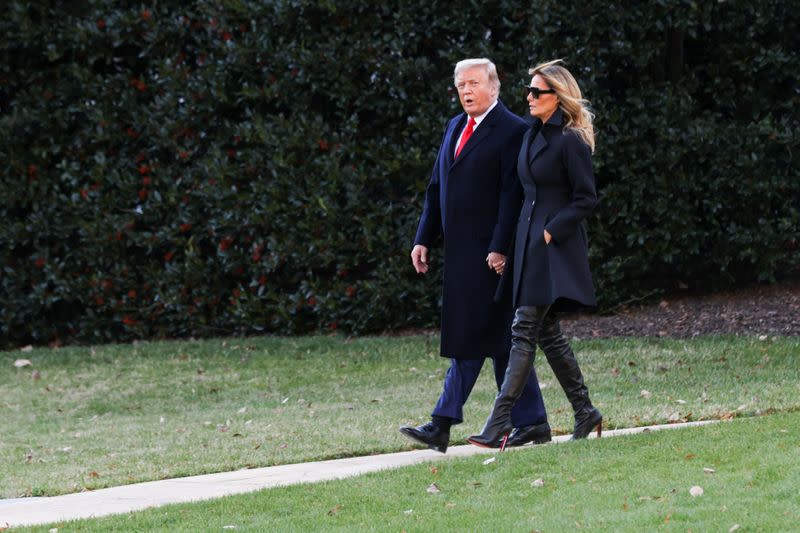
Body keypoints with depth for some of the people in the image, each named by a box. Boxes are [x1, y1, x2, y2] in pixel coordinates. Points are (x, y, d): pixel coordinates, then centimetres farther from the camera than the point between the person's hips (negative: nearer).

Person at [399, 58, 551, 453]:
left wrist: (500, 248, -18)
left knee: (473, 336, -8)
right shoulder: (455, 127, 17)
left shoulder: (512, 131, -8)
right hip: (460, 250, 9)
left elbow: (513, 195, -13)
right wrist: (424, 239, 14)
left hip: (487, 251, -9)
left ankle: (444, 423, -9)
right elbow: (436, 188, 20)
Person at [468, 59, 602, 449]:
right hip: (530, 241, 9)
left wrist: (551, 231, -16)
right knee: (546, 331, 11)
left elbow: (586, 198, -12)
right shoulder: (534, 135, 13)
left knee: (525, 329, -12)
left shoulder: (571, 141, -12)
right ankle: (585, 414, 20)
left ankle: (499, 424, -15)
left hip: (554, 245, -9)